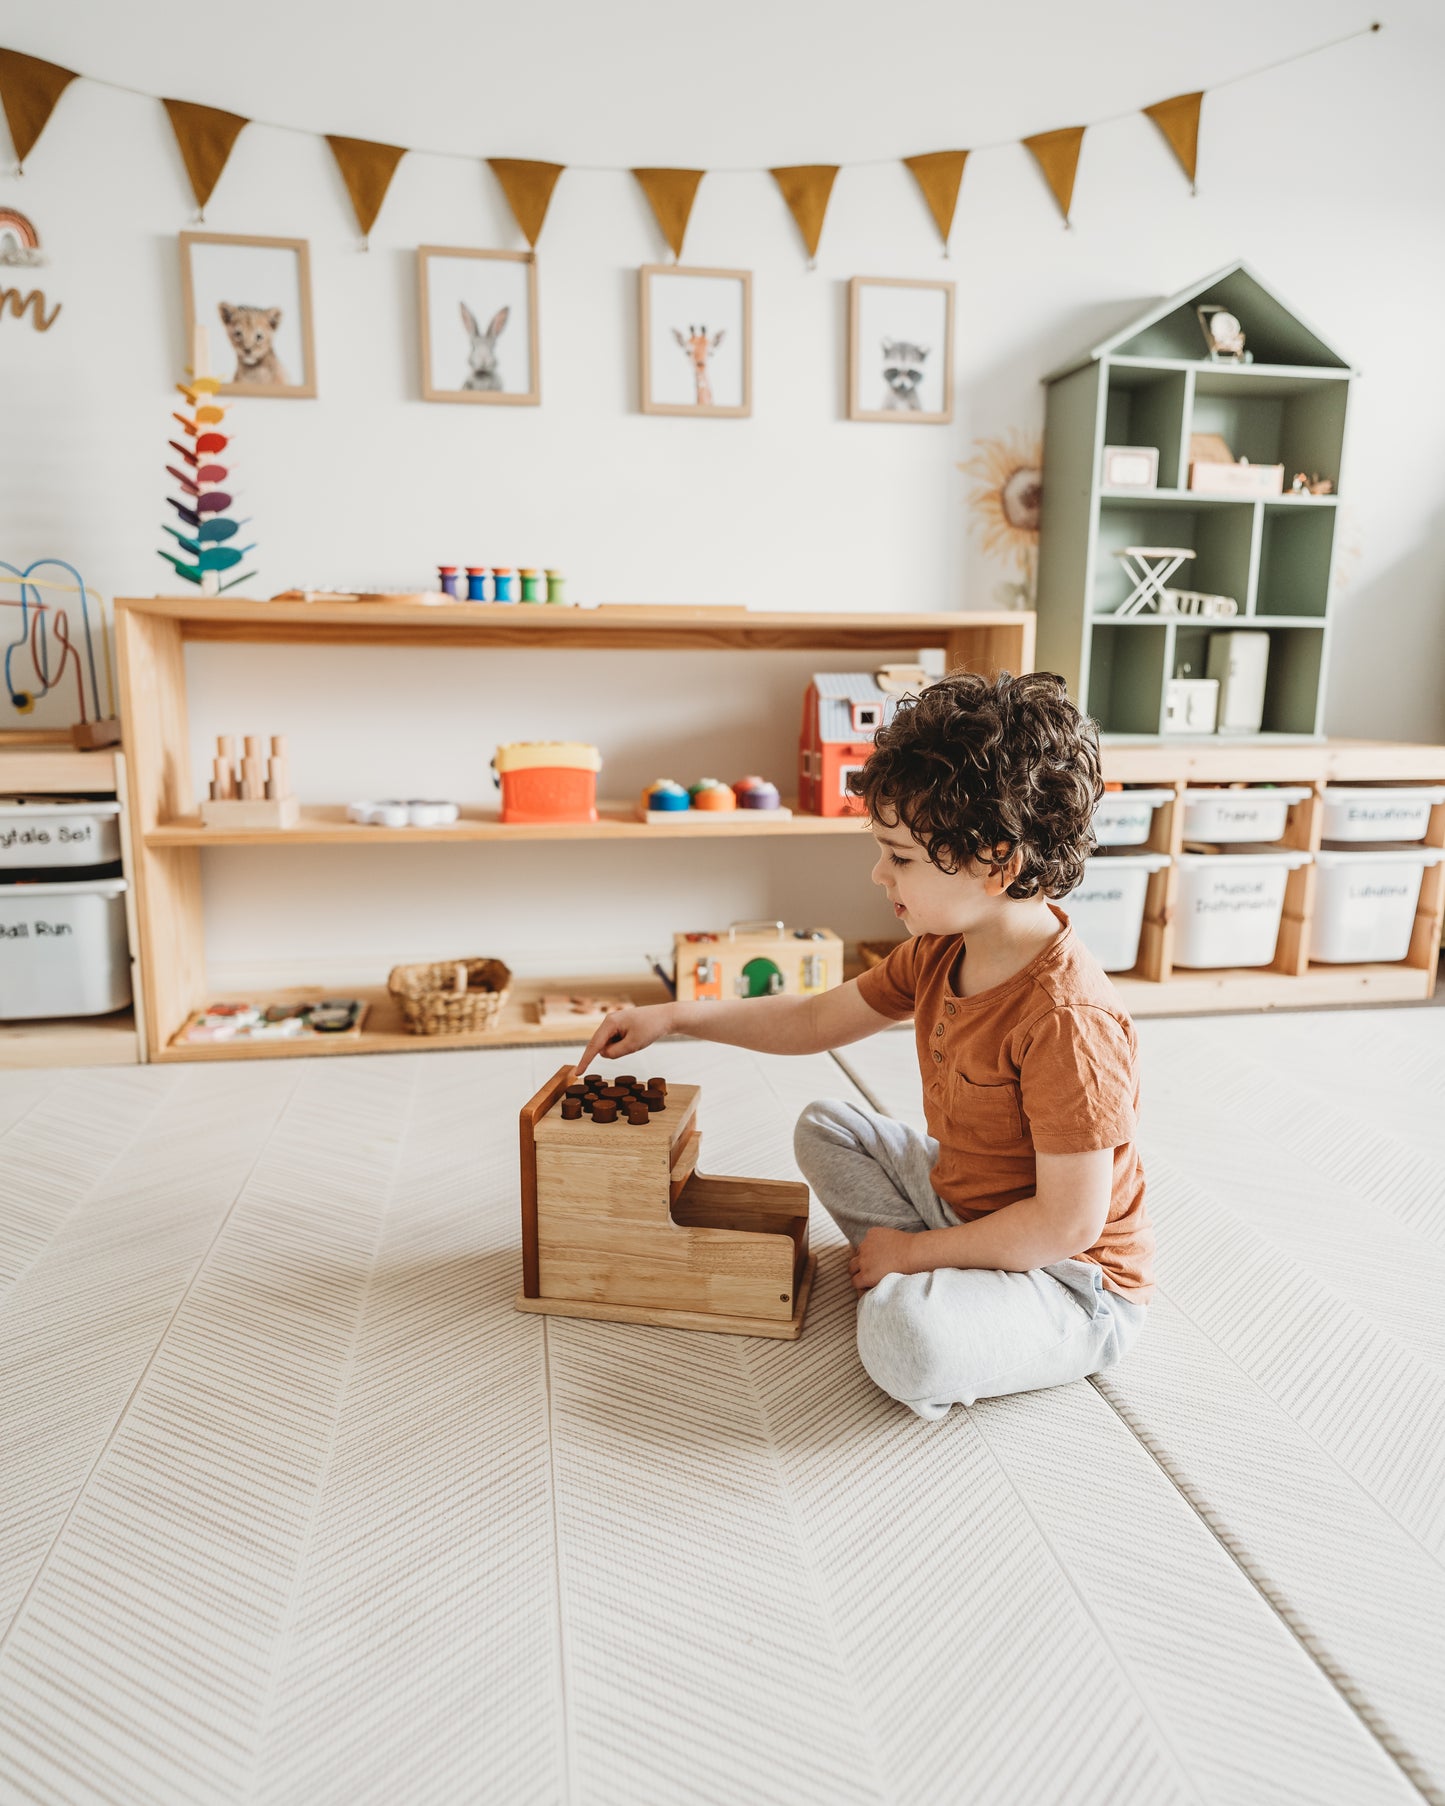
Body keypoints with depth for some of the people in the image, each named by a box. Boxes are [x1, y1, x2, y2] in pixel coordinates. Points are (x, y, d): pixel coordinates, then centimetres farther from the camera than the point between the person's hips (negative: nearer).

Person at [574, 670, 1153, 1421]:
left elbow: (1069, 1222, -28)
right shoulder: (939, 952, -4)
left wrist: (913, 1251, -17)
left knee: (909, 1340, -35)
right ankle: (934, 1285, 2)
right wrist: (674, 1016, 3)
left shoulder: (1066, 1019, -32)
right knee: (826, 1128, 12)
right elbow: (816, 1020, 8)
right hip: (961, 1196, 9)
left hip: (1074, 1281, -8)